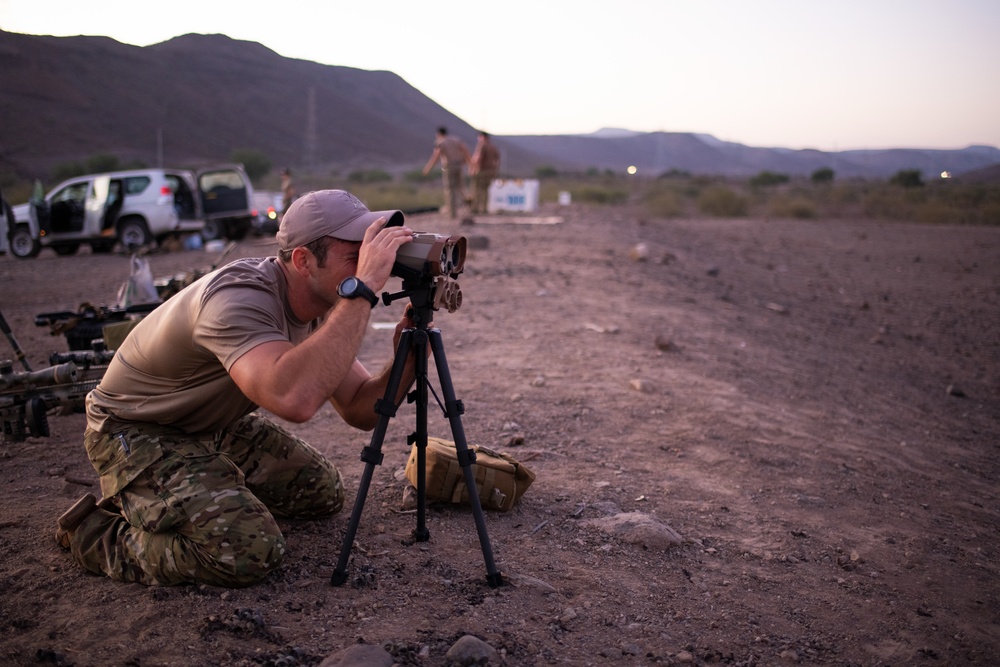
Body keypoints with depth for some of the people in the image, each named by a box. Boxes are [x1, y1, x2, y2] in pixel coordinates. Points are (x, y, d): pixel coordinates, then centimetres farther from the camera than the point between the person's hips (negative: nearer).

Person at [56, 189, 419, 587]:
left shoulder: (325, 304, -7)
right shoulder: (239, 297, -35)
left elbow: (361, 411, -6)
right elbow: (294, 400, -54)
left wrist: (409, 355, -25)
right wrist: (362, 289, -49)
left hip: (215, 426, 9)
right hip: (138, 431, -9)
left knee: (323, 492, 12)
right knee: (248, 552, -26)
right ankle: (95, 532, -3)